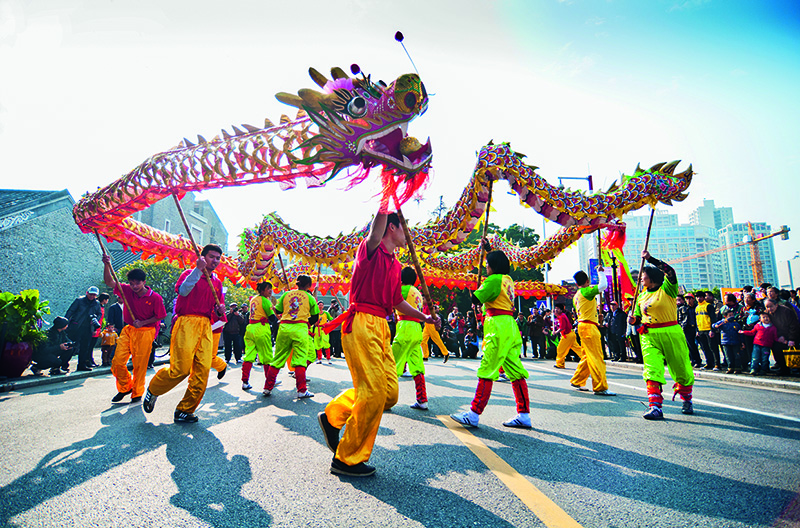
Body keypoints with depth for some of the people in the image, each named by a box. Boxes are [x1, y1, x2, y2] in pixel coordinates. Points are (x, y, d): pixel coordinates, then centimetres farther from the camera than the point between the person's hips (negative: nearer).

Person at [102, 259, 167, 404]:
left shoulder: (155, 298, -12)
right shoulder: (127, 290, 0)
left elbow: (161, 316, -4)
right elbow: (109, 282, -4)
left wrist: (143, 322, -13)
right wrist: (107, 265, -18)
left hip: (145, 332, -4)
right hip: (128, 330, 4)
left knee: (139, 365, 1)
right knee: (117, 362, -1)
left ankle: (137, 393, 19)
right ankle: (125, 387, 24)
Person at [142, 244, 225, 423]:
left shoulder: (217, 282, 20)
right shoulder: (189, 273, 4)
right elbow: (182, 290, -17)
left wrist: (219, 310, 5)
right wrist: (198, 269, -21)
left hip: (205, 327, 6)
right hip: (186, 323, -6)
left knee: (203, 370, -3)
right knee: (181, 368, -12)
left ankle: (185, 410, 9)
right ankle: (152, 390, 18)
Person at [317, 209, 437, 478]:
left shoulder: (394, 265, 22)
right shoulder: (371, 250, 0)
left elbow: (398, 302, 30)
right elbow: (375, 234, -25)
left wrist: (424, 317, 24)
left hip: (381, 327, 8)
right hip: (361, 323, -8)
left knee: (389, 392, 3)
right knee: (373, 391, -10)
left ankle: (333, 417, 21)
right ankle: (347, 459, 5)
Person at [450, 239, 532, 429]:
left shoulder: (494, 279, -10)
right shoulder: (508, 279, 16)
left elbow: (476, 299, -11)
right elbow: (499, 262, 36)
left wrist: (479, 288, 10)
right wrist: (488, 248, 45)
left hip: (498, 325, -9)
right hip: (510, 326, 9)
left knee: (486, 371, -10)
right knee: (515, 370, 9)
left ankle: (474, 414, -9)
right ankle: (524, 415, 13)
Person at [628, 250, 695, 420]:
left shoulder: (667, 289, -1)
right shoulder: (642, 296, 14)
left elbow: (670, 271, -19)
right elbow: (639, 317, 20)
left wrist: (650, 258, -18)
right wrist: (633, 320, -3)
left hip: (671, 334, -3)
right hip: (649, 336, 4)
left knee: (681, 369, 9)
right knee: (652, 370, -11)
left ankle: (687, 401, 34)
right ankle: (655, 407, -14)